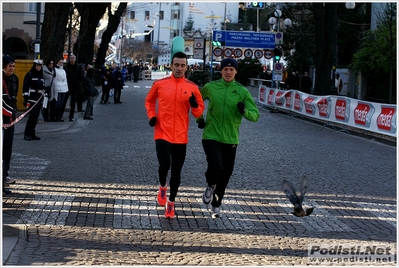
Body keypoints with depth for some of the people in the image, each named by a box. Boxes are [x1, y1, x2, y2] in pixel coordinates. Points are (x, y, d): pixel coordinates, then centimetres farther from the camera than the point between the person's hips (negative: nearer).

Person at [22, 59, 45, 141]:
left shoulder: (41, 76, 17)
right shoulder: (29, 75, -4)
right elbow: (25, 88, -10)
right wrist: (25, 99, -17)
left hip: (39, 99, 7)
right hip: (32, 99, -7)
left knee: (36, 117, 5)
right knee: (32, 115, -14)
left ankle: (32, 134, 10)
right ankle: (27, 134, -11)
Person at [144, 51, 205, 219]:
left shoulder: (192, 87, -1)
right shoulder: (159, 84, -1)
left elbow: (199, 113, 5)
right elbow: (149, 101, 16)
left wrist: (195, 105, -17)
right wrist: (152, 116, -1)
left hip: (180, 136, 1)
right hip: (162, 133, -1)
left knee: (176, 172, 9)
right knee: (164, 164, -19)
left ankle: (171, 202, 28)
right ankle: (162, 187, 15)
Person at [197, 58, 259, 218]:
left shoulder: (242, 91, -1)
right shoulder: (210, 87, 0)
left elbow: (255, 116, -3)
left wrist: (244, 111, -23)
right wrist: (199, 118, 9)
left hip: (230, 139, 2)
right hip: (211, 137, -2)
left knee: (225, 175, 10)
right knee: (216, 167, -23)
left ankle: (216, 204, 32)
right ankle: (210, 186, 12)